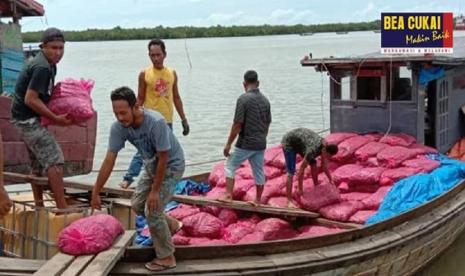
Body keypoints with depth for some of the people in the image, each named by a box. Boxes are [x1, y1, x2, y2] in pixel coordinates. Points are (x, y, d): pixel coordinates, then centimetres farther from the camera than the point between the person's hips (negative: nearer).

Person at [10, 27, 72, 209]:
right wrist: (55, 118, -18)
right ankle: (62, 208, -14)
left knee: (38, 164, 16)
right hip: (28, 119, -11)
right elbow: (31, 99, -23)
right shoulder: (42, 67, -21)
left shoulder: (49, 65, 10)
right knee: (54, 160, -14)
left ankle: (39, 205, 25)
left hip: (28, 119, 11)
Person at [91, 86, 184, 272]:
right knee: (137, 205, 11)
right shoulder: (118, 127, -19)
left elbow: (163, 159, -27)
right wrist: (95, 193, -10)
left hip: (171, 165, -7)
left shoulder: (156, 122, -36)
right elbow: (109, 161, -13)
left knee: (152, 210, -9)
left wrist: (155, 190, -20)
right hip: (152, 164, 7)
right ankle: (171, 224, 35)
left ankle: (166, 258, 8)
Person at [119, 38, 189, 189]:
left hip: (167, 121, 4)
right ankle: (128, 178, -2)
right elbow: (140, 99, 0)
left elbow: (176, 98, 12)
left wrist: (184, 120, 11)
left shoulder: (172, 73, 6)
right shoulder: (144, 74, -3)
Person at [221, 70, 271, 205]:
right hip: (260, 144, 6)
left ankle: (228, 195, 3)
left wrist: (228, 144, -8)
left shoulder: (243, 99, -14)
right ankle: (258, 200, 21)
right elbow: (267, 124, 12)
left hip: (245, 143, -6)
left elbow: (237, 124, -16)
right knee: (259, 171, 13)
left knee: (230, 166, 9)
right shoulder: (265, 100, 5)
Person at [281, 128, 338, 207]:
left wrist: (331, 181, -4)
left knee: (313, 164, 8)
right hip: (289, 142, -8)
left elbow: (324, 166, 0)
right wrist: (300, 189, -25)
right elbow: (301, 170, -32)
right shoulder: (313, 150, -37)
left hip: (299, 141, 8)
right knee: (291, 172, -17)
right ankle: (289, 201, -16)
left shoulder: (325, 147, -15)